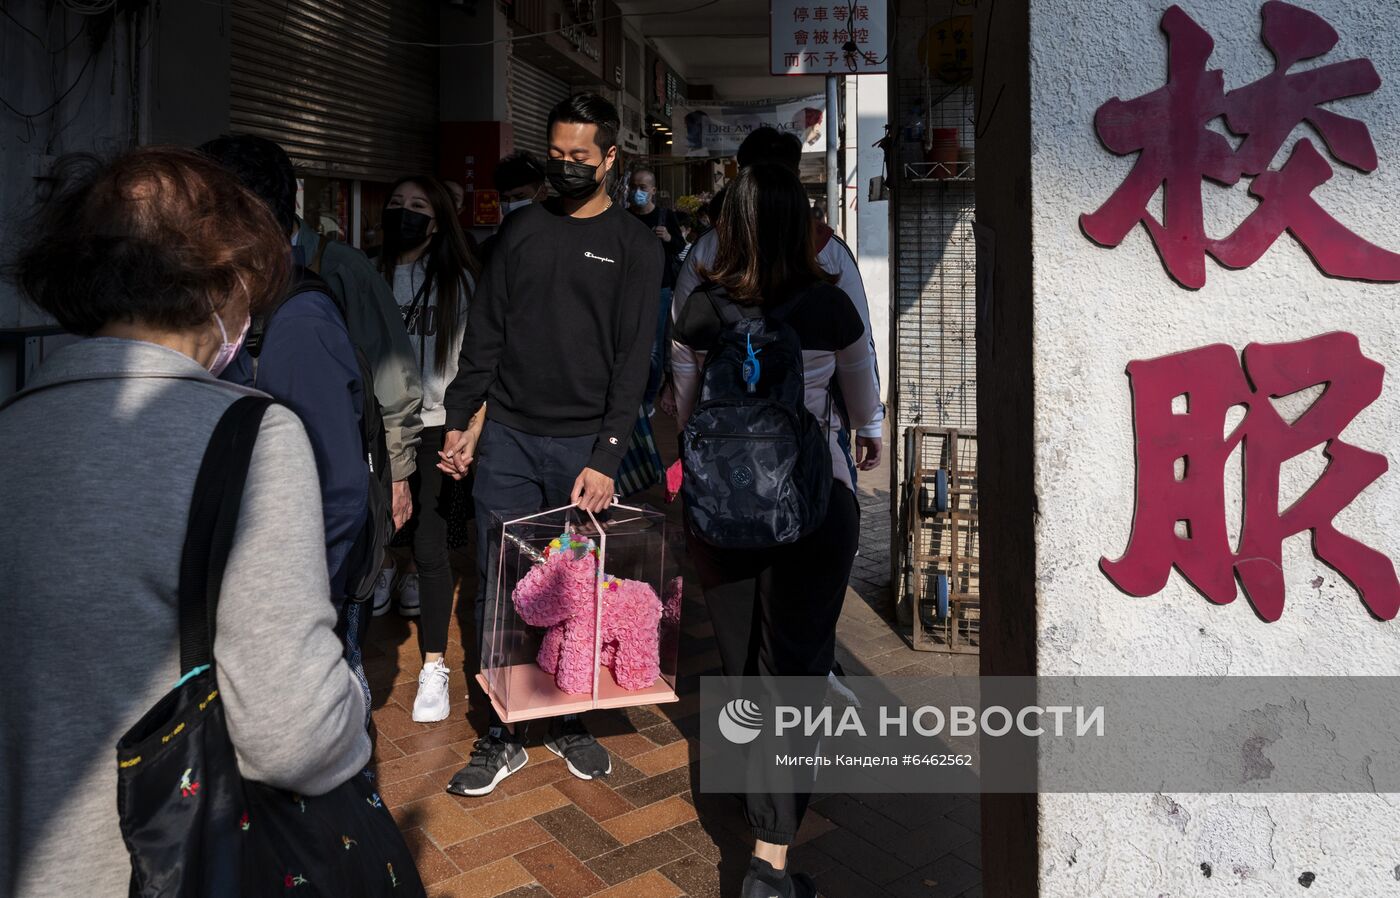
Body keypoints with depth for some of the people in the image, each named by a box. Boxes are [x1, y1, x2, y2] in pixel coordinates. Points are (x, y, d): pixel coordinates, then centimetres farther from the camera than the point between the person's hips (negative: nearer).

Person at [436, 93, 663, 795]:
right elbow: (485, 333, 12)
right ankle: (502, 737, 16)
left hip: (583, 445, -2)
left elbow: (633, 360, -6)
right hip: (507, 436, 3)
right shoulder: (522, 228, 12)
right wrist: (460, 421, 4)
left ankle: (569, 721, 24)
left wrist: (606, 458, -14)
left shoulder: (633, 245, 1)